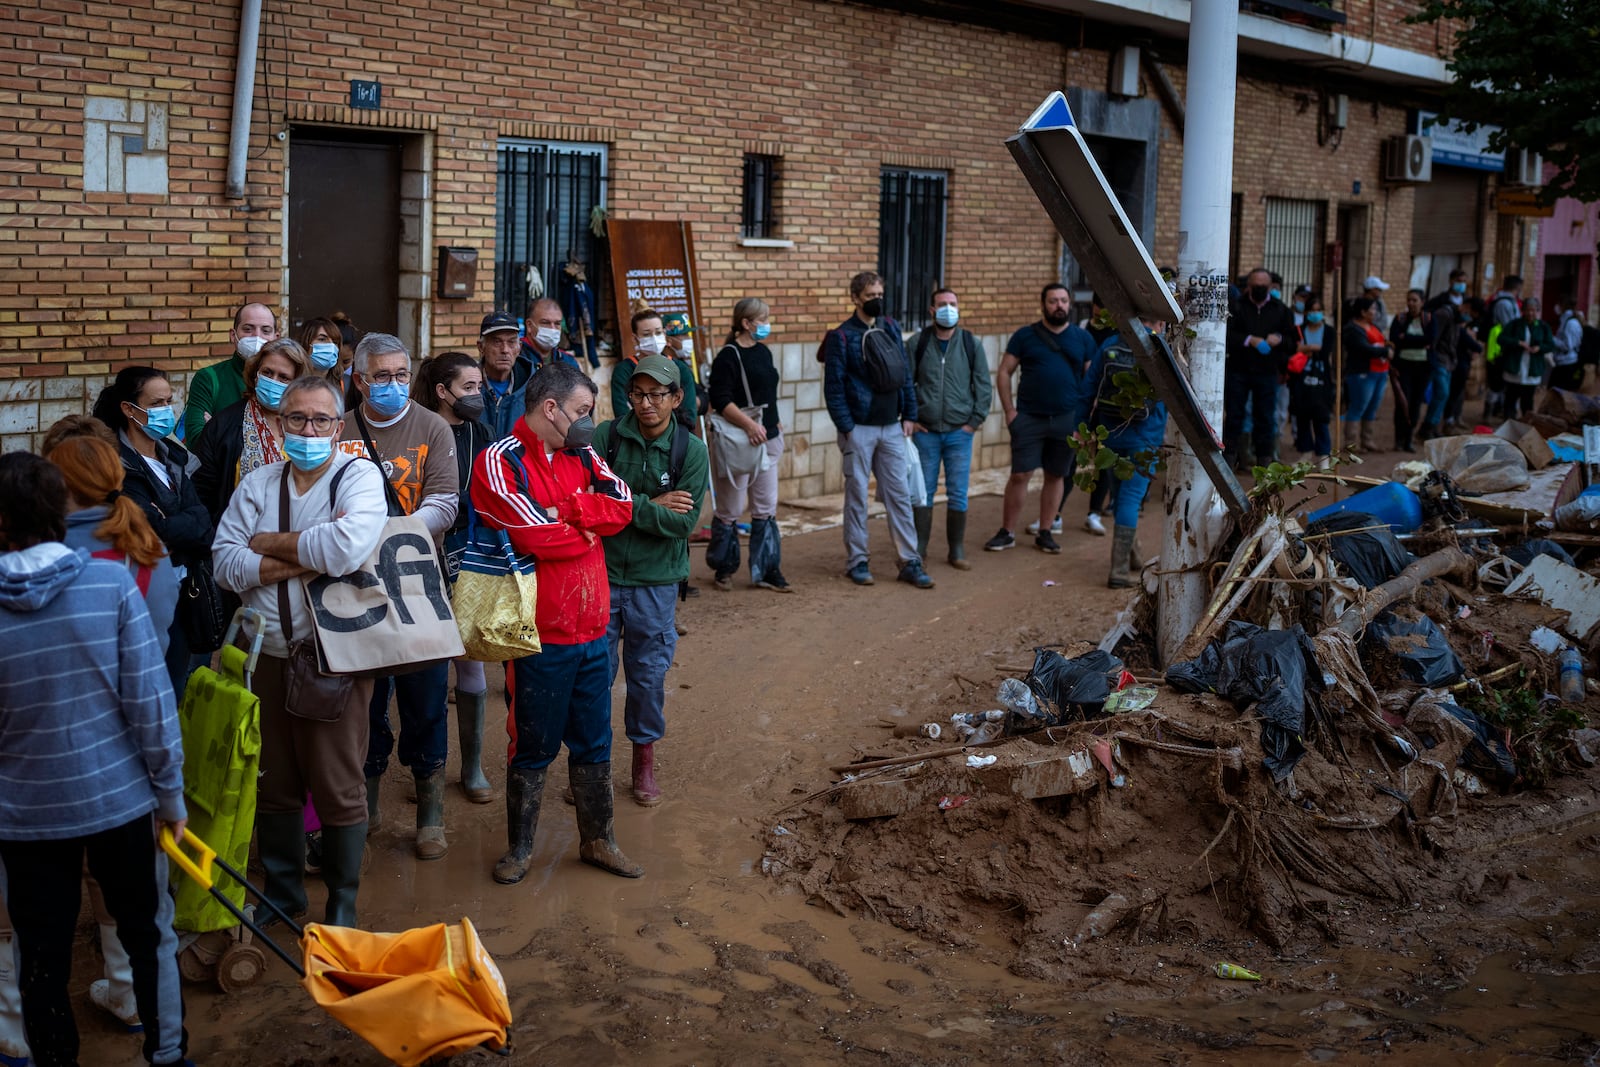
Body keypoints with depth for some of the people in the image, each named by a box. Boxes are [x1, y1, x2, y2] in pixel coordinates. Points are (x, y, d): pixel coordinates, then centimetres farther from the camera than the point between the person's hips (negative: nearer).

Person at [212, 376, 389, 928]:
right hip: (267, 655, 4)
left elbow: (347, 548, -25)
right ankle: (281, 890, 33)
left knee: (338, 787, 3)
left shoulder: (359, 476, -6)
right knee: (273, 782, 15)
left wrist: (271, 544, -10)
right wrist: (310, 554, -15)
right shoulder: (257, 484, 8)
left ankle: (342, 903, 20)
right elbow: (226, 564, -4)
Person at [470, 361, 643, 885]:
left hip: (593, 628, 6)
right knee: (533, 749, 7)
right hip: (540, 633, -6)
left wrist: (564, 510, -18)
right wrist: (589, 524, -5)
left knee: (594, 742, 17)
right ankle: (519, 849, 24)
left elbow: (622, 505, -6)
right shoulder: (499, 462, -12)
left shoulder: (582, 457, 10)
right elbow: (536, 535, -23)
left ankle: (597, 840, 31)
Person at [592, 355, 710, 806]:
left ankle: (644, 763, 27)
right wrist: (649, 505, -14)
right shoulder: (606, 436, -5)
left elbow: (683, 521, -11)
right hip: (600, 572, 0)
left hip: (655, 581, 0)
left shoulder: (691, 451, -4)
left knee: (649, 674, 10)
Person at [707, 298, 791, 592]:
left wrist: (774, 423, 16)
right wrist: (749, 424, -28)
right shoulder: (728, 357, -12)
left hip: (767, 439, 8)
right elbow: (720, 400, -19)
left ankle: (766, 571, 14)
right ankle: (722, 568, 17)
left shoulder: (764, 352, 12)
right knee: (730, 509, 3)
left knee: (766, 508, 8)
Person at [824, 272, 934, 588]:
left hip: (891, 428, 4)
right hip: (858, 429, -4)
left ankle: (910, 562, 8)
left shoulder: (892, 328, 7)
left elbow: (905, 374, 11)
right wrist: (845, 427, -12)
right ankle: (856, 561, 13)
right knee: (857, 496, 4)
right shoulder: (842, 336, -7)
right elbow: (833, 386, -9)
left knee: (899, 494, 5)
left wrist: (909, 415, 5)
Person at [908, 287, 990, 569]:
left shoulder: (971, 344, 3)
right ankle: (918, 549, 13)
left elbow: (984, 385, 5)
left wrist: (976, 420, -1)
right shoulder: (918, 343, 1)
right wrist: (910, 418, -2)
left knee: (958, 494, 3)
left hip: (960, 432, 0)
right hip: (926, 431, 0)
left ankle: (956, 551, 13)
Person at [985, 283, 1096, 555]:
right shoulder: (1025, 336, 3)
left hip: (1067, 420, 1)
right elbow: (1004, 373, 3)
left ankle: (1045, 533, 18)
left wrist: (1088, 419, -1)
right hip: (1029, 418, -1)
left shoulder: (1083, 338, 6)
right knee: (1019, 475, -3)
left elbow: (1093, 379, 7)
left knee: (1056, 476, 7)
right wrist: (1009, 411, -5)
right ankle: (1007, 532, 6)